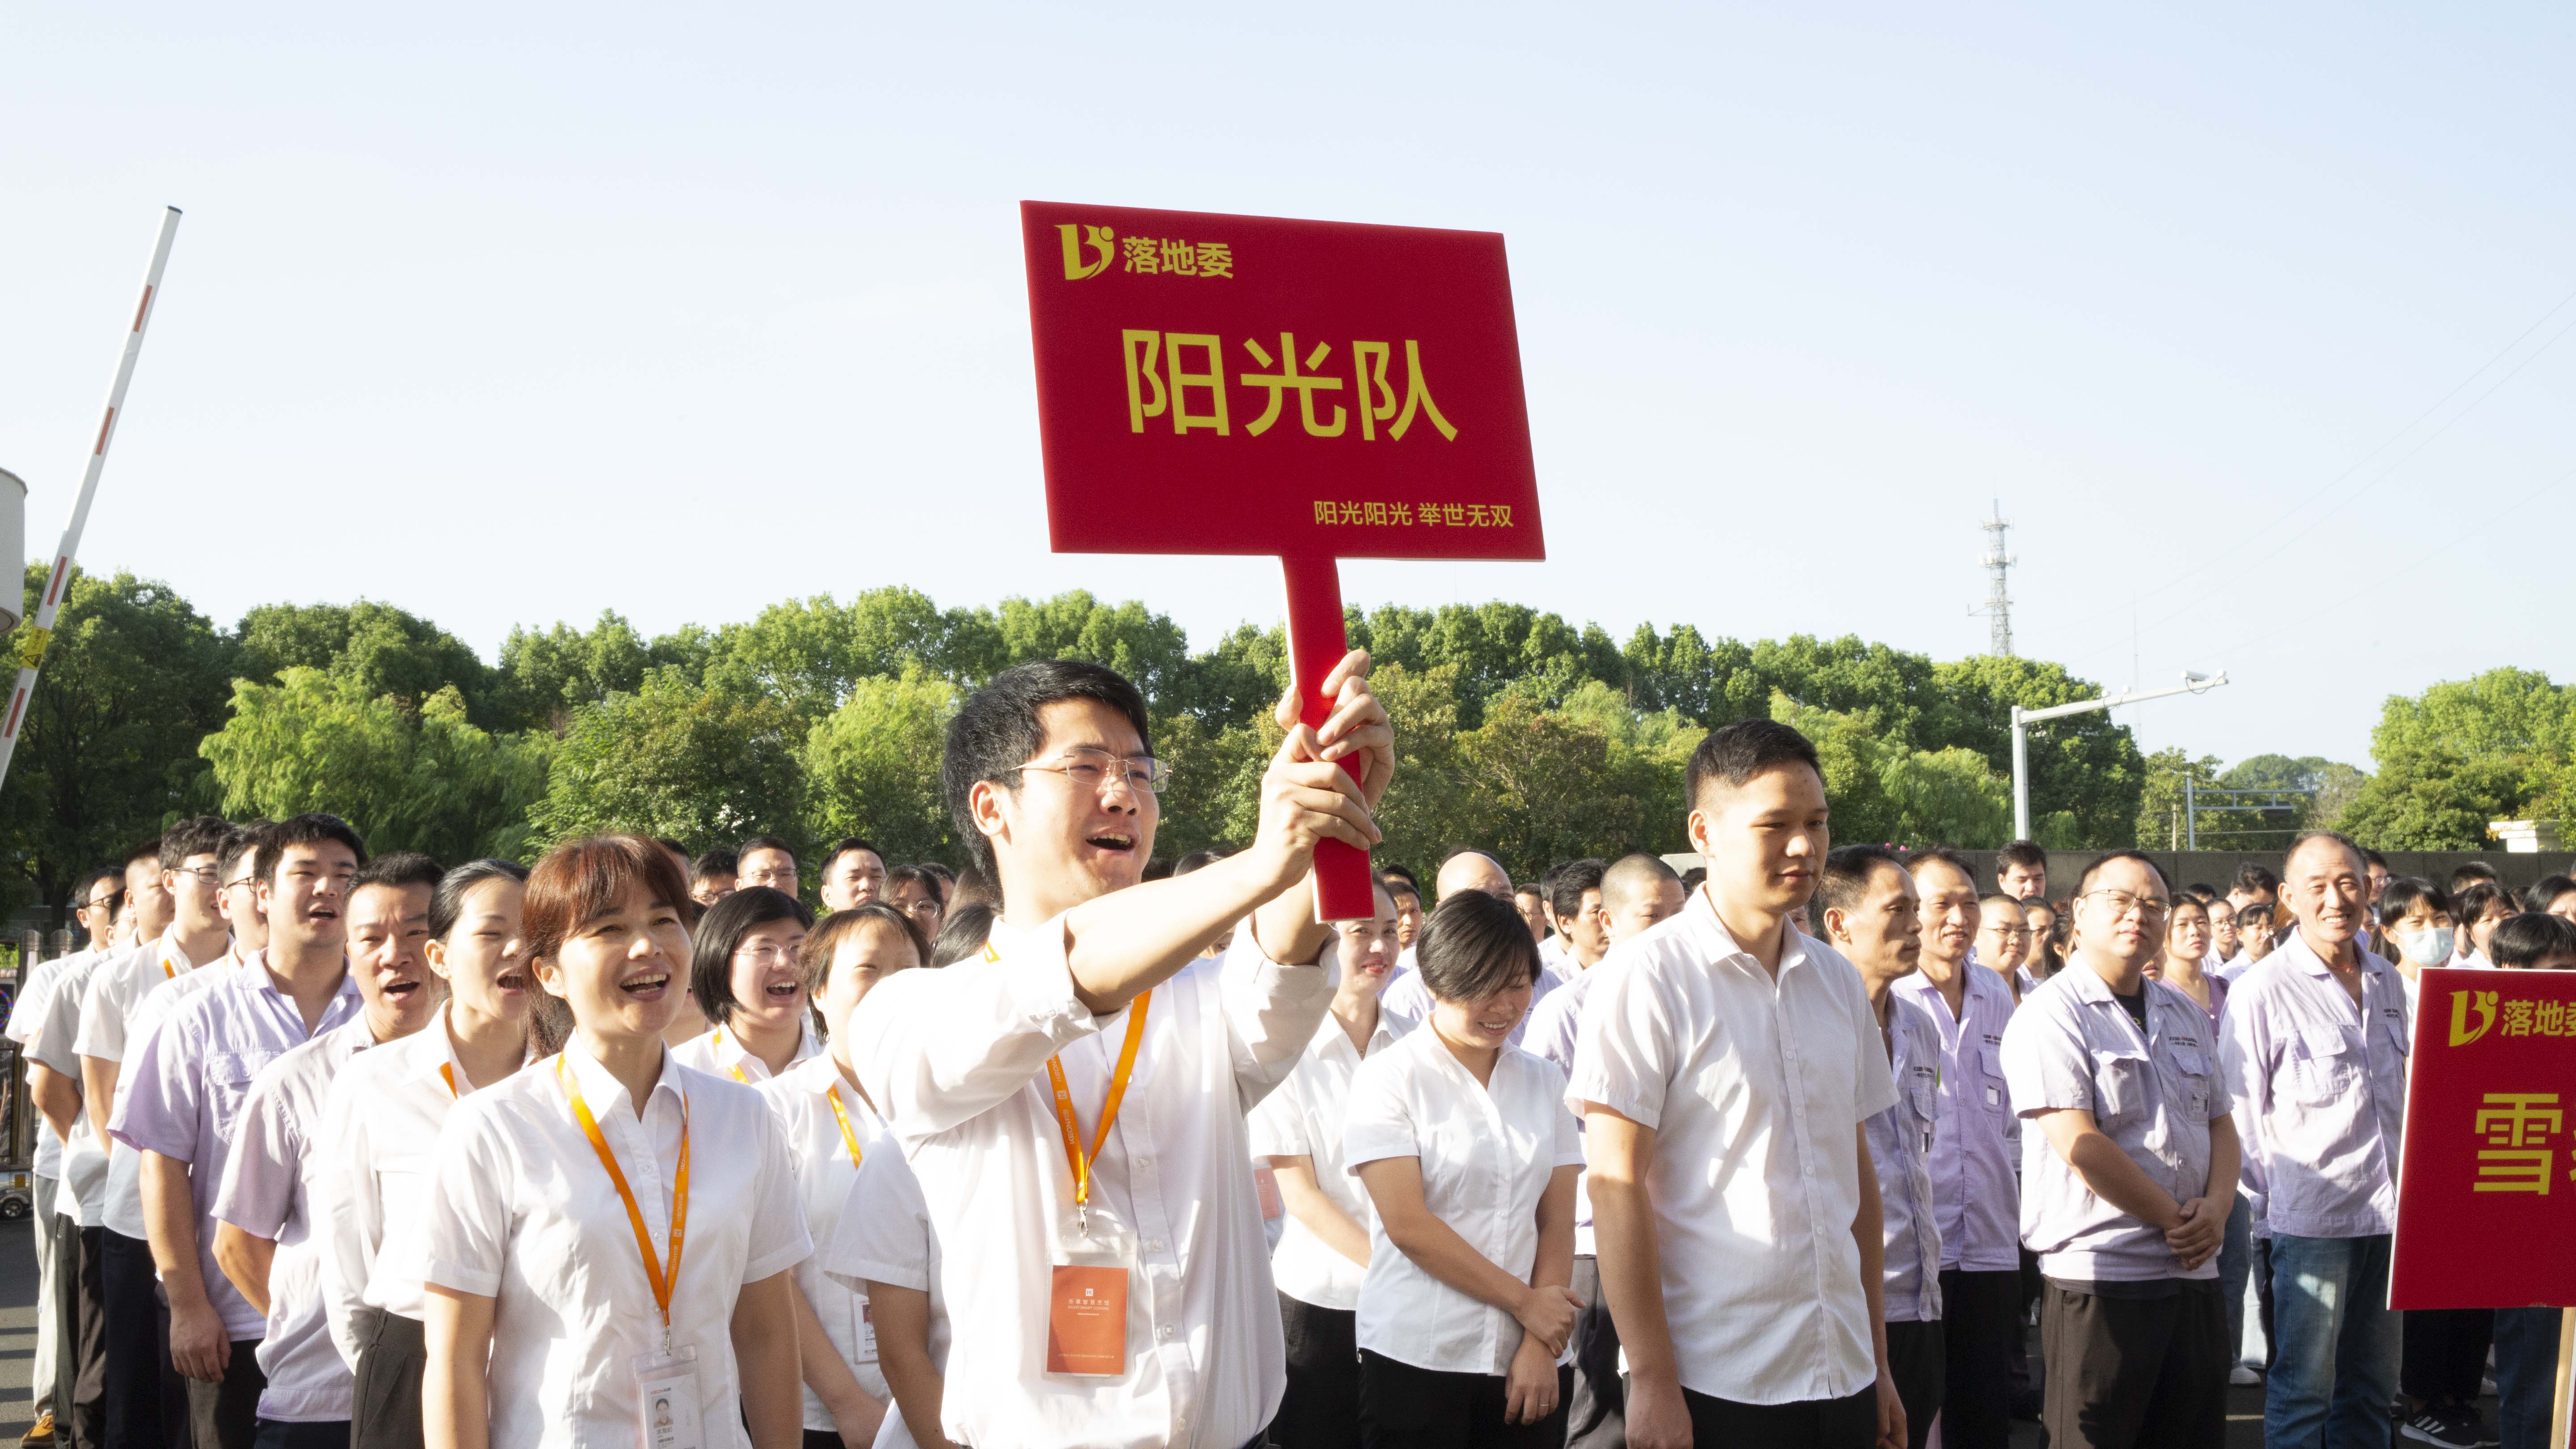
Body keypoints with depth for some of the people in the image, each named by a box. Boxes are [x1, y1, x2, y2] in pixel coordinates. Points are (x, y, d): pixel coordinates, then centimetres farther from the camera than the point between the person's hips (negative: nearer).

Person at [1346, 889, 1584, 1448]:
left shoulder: (1543, 1081, 10)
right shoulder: (1389, 1077, -3)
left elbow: (1557, 1222, 5)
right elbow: (1407, 1224, -10)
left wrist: (1541, 1345, -7)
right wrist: (1524, 1302, -9)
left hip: (1532, 1361, 4)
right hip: (1417, 1359, -3)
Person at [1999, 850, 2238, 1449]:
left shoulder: (2185, 1015, 16)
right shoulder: (2052, 1014, -8)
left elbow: (2220, 1124, 18)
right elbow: (2080, 1145, -16)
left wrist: (2215, 1209, -3)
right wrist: (2177, 1218, -11)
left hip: (2192, 1270, 7)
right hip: (2098, 1274, -7)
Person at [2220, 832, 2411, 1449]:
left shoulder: (2388, 983, 10)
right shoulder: (2262, 992, -9)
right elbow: (2239, 1113, -8)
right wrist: (2274, 1198, -8)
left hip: (2387, 1213, 6)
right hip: (2311, 1215, -6)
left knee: (2372, 1389, 13)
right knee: (2304, 1390, -1)